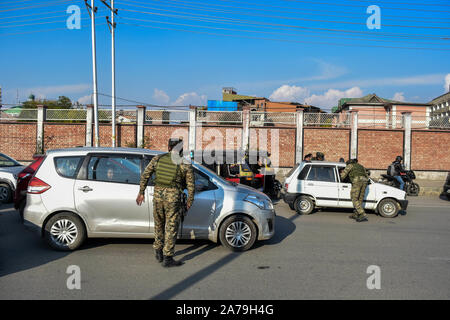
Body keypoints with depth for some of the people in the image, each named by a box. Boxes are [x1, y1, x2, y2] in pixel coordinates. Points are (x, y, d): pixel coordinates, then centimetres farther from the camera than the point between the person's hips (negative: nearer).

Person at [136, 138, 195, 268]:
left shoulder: (157, 159, 6)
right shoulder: (185, 164, -2)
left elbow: (145, 175, 7)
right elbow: (191, 185, -1)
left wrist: (141, 193, 15)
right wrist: (190, 201, 11)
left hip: (158, 195, 4)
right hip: (173, 197, -3)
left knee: (159, 225, 21)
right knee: (171, 227, 4)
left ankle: (158, 252, 31)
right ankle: (167, 258, 7)